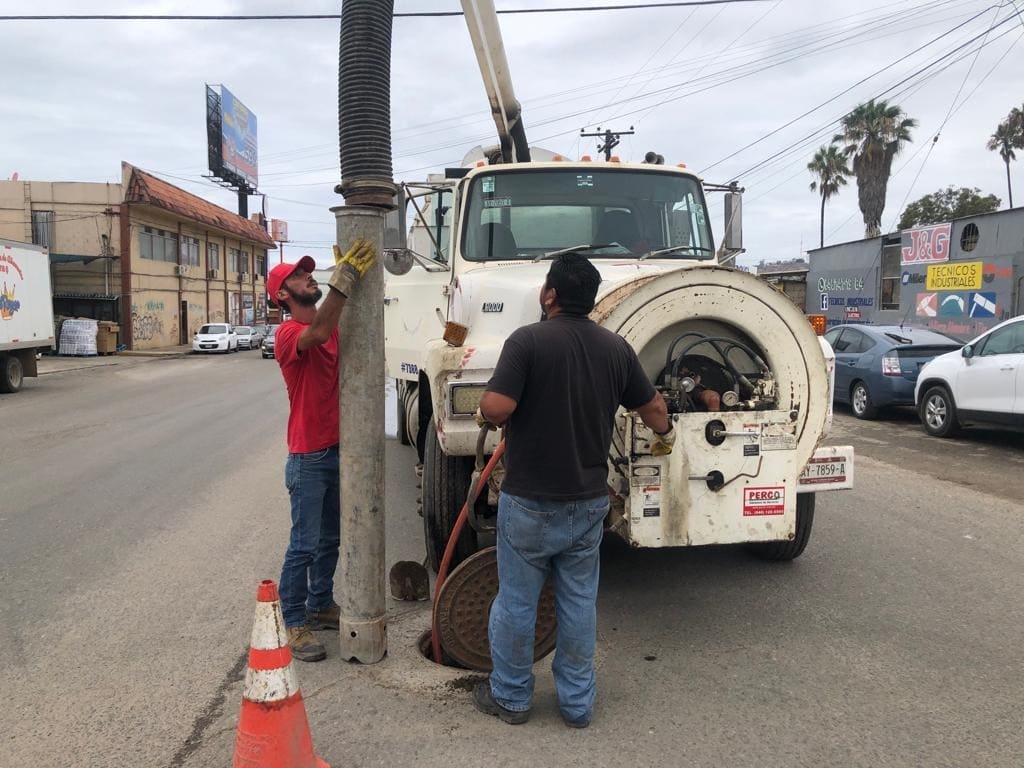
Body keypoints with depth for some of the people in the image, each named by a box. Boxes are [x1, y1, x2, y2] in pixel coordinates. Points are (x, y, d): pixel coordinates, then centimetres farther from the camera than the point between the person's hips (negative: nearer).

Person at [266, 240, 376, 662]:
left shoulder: (334, 324, 10)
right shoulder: (288, 333, -16)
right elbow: (318, 333, -35)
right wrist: (344, 278, -39)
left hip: (338, 450, 8)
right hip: (309, 457, -8)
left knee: (330, 539, 18)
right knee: (304, 544, -2)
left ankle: (321, 604, 34)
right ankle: (295, 623, 11)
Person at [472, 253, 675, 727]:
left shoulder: (528, 341, -15)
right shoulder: (616, 347, 2)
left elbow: (496, 406, -24)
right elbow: (652, 407, 11)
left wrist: (486, 417, 0)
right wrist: (664, 434, 33)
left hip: (530, 500, -4)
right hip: (589, 499, 5)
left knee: (516, 601, 12)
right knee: (580, 602, 15)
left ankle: (510, 696, 27)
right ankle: (577, 703, 26)